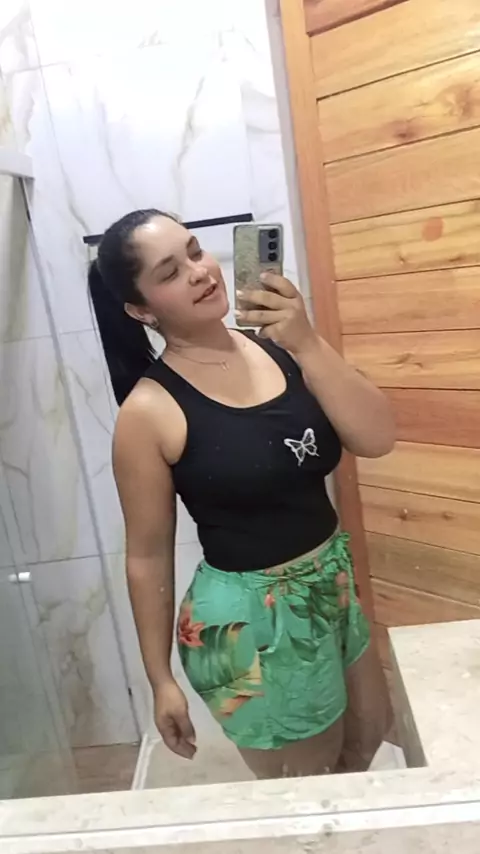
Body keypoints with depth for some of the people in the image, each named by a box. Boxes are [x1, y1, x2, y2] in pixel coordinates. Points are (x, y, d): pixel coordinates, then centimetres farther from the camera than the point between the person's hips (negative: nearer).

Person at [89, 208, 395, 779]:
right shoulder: (150, 411, -19)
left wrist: (308, 345, -25)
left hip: (334, 584, 6)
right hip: (248, 618, -5)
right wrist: (161, 681, -3)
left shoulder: (279, 345, -6)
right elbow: (148, 556, -11)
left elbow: (376, 439, -12)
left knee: (368, 739, 31)